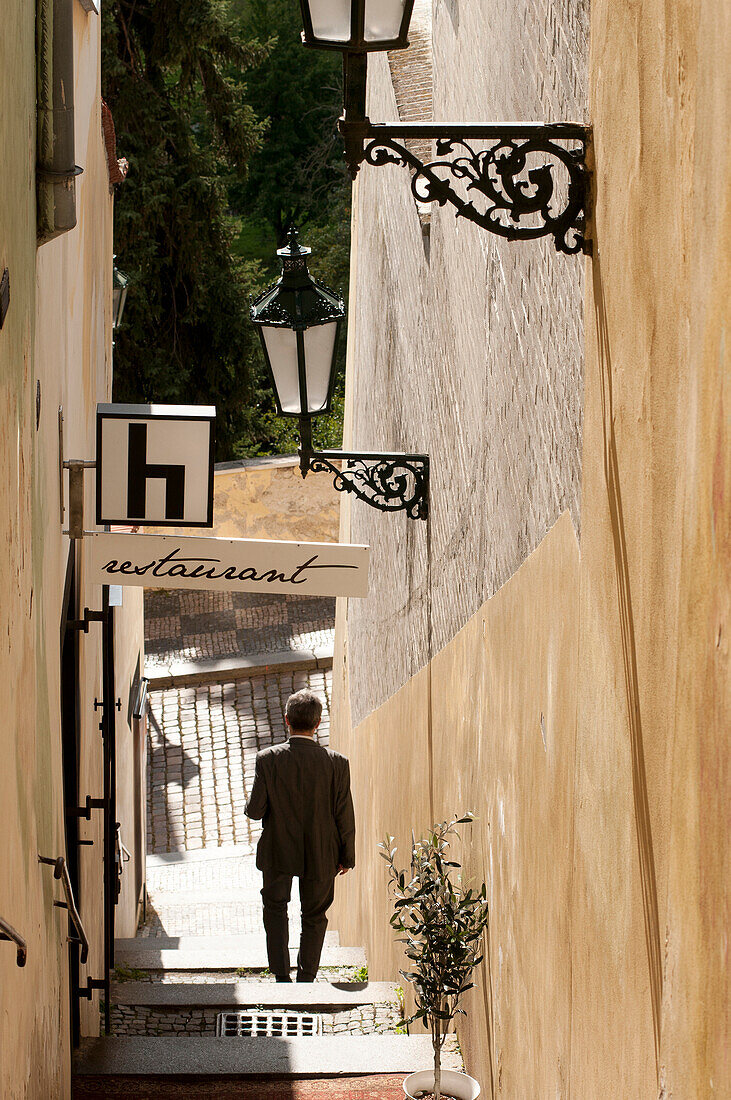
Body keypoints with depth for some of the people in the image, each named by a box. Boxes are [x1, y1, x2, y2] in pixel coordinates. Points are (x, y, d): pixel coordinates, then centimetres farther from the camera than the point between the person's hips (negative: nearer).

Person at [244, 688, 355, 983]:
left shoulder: (267, 760, -18)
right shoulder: (336, 763, -16)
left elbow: (255, 810, -13)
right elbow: (345, 817, -9)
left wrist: (250, 807, 12)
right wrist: (347, 856, 5)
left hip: (278, 852, 0)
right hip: (321, 855, 0)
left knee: (275, 908, 22)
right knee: (314, 917, 19)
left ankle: (281, 975, 14)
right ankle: (306, 978, 23)